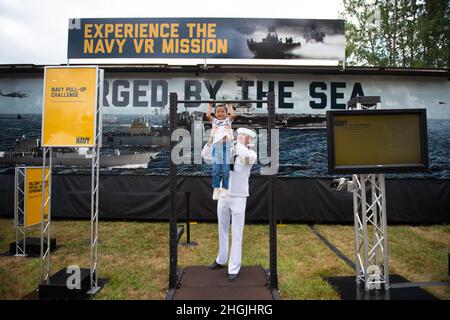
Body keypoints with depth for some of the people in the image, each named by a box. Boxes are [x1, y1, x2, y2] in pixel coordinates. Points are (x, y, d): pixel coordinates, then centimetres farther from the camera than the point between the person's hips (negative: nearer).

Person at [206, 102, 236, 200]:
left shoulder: (228, 120, 20)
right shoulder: (214, 121, 21)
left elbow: (233, 115, 2)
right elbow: (208, 115, 6)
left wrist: (230, 105, 17)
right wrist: (210, 105, 19)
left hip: (227, 146, 0)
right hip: (217, 146, 1)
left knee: (225, 170, -3)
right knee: (216, 170, -2)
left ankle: (225, 189, 6)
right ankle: (216, 189, 6)